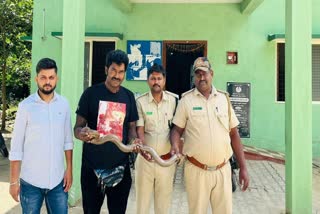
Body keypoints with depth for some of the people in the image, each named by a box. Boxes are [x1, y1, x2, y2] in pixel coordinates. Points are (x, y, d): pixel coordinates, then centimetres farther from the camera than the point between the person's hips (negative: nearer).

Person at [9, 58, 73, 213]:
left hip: (58, 179, 2)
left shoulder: (64, 104, -1)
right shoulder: (25, 106, -8)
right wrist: (13, 181, -4)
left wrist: (69, 169, 2)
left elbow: (68, 140, 5)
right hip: (30, 180, -2)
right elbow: (16, 147, -5)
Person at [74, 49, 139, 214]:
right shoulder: (91, 93, -4)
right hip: (92, 166, -2)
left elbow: (131, 127, 10)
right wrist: (81, 133, -25)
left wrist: (134, 141, -10)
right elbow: (78, 127, -3)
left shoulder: (129, 96, 5)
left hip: (120, 167, 3)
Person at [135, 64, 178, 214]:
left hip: (167, 159, 1)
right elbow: (139, 129, -7)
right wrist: (143, 147, -24)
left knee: (164, 201, 12)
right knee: (142, 198, 11)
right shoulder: (140, 101, -3)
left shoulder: (174, 100, 0)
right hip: (145, 158, 0)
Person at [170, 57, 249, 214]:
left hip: (223, 170, 2)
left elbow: (234, 134, 6)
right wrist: (175, 146, -22)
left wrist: (243, 167, 4)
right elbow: (177, 130, 0)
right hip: (196, 170, -2)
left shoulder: (224, 98, 4)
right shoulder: (186, 100, -3)